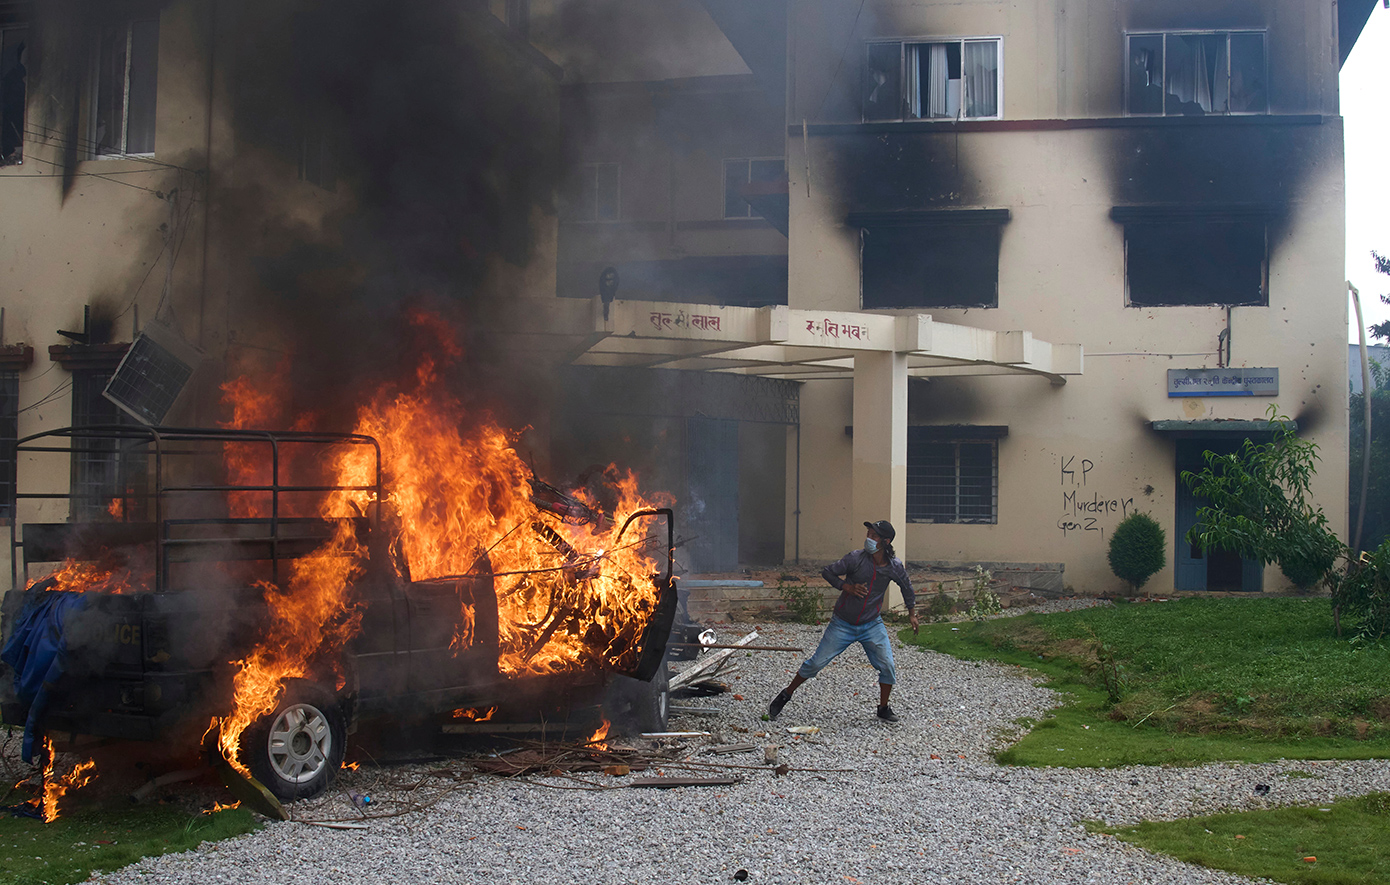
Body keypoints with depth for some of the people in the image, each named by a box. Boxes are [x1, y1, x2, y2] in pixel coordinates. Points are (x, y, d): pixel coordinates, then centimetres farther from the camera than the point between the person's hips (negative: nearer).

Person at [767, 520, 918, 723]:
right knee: (817, 662, 0)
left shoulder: (894, 566, -8)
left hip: (872, 625, 2)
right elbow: (827, 572, -9)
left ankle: (883, 708, 17)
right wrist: (847, 587, -22)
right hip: (842, 624, -2)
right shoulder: (856, 558, -18)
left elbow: (907, 588, 12)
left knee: (888, 667, -6)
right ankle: (786, 695, 17)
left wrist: (913, 614, 16)